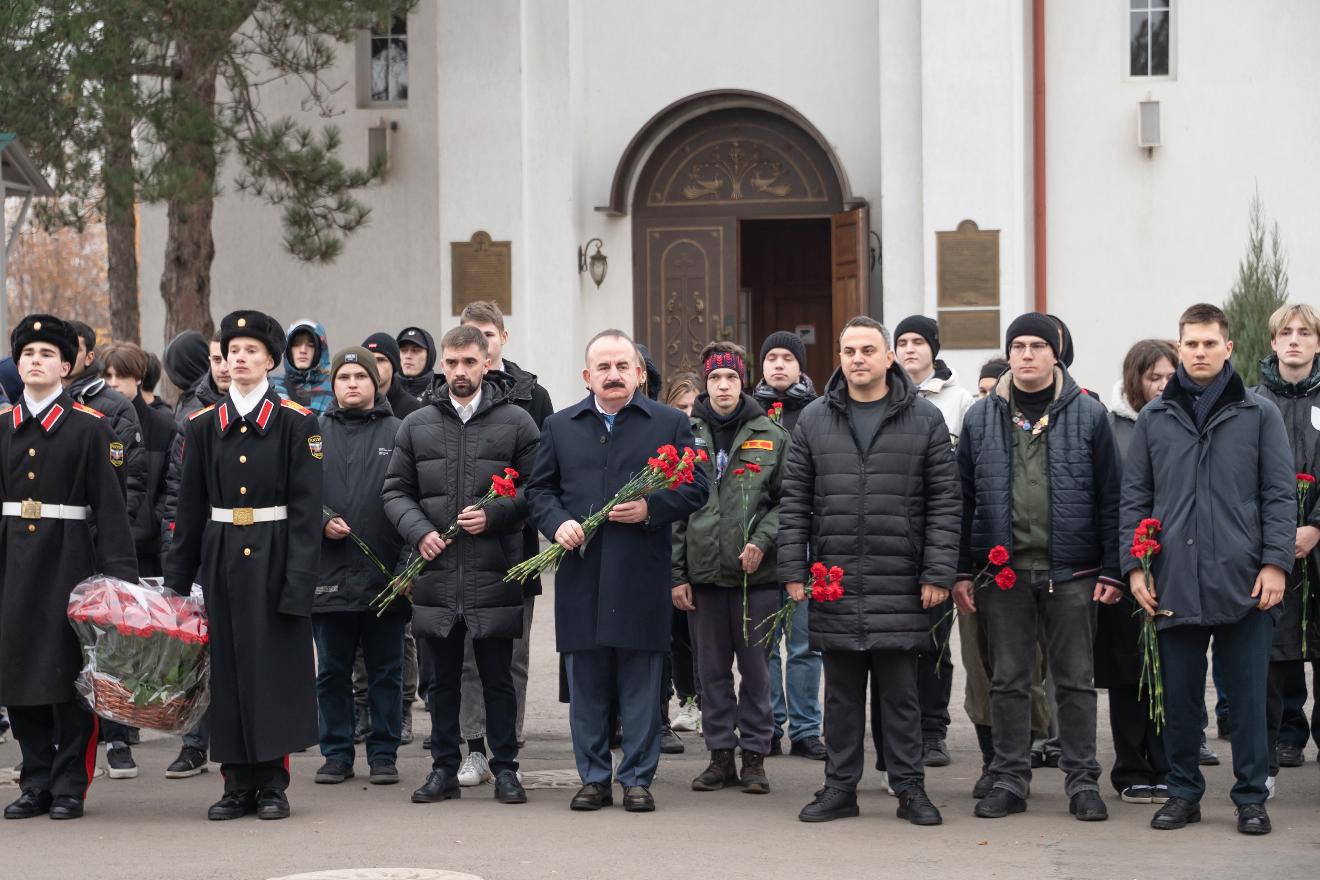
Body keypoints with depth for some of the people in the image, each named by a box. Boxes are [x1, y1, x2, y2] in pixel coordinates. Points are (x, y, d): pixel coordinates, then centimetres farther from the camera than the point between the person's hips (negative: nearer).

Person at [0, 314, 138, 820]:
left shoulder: (90, 427, -2)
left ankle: (69, 786, 7)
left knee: (69, 670, -1)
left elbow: (110, 506, -6)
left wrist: (121, 573, -14)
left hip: (69, 559, -4)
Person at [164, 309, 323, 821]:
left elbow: (306, 506, -6)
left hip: (275, 559, -3)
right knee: (227, 666, 4)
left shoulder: (296, 422, -2)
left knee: (275, 665, -1)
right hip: (221, 560, 3)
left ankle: (272, 784, 7)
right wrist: (177, 581, 6)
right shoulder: (203, 425, 7)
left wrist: (299, 578, -14)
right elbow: (190, 508, 9)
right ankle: (238, 783, 12)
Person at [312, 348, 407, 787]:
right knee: (332, 672, 8)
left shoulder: (399, 434, 4)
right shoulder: (315, 434, 9)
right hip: (329, 574, 1)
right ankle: (337, 753, 16)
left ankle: (383, 754, 14)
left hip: (385, 574, -1)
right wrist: (322, 521, -10)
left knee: (386, 672, 6)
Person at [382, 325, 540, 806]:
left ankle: (505, 769, 14)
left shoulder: (516, 422, 3)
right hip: (436, 573, 2)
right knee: (443, 679, 10)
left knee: (498, 678, 5)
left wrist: (494, 515, -13)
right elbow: (395, 491, 12)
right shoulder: (417, 425, 9)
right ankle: (445, 768, 18)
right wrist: (418, 531, -6)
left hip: (495, 575, -2)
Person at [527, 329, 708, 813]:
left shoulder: (670, 423, 6)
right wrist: (557, 522, -6)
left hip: (642, 578, -2)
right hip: (580, 576, 2)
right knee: (586, 687, 6)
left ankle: (637, 779, 10)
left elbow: (694, 488, 3)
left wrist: (651, 508, -13)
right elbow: (539, 488, 13)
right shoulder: (560, 427, 13)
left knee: (641, 688, 2)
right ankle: (593, 778, 15)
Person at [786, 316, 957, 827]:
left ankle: (910, 789, 12)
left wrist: (938, 573, -6)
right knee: (841, 693, 8)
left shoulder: (924, 419, 3)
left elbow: (944, 502, 1)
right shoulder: (814, 420, 8)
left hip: (900, 585, -2)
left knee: (900, 693, 4)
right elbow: (795, 502, 8)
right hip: (834, 582, 2)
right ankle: (840, 788, 16)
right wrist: (793, 571, 1)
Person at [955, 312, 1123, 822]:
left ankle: (1082, 781, 12)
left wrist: (1111, 570, -4)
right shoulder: (981, 418, 7)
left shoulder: (1088, 415, 2)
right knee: (1008, 680, 6)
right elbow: (963, 500, 9)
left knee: (1075, 680, 4)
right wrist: (962, 571, 3)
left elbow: (1110, 497, 1)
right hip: (1003, 569, 2)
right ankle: (1009, 780, 14)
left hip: (1070, 572, -1)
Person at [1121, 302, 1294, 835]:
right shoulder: (1154, 418, 10)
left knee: (1248, 696, 3)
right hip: (1175, 585, 2)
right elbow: (1134, 498, 10)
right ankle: (1183, 792, 18)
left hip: (1245, 585, -2)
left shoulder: (1259, 414, 5)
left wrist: (1276, 561, -6)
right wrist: (1135, 565, 2)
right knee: (1179, 697, 7)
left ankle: (1251, 797, 12)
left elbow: (1280, 495, 3)